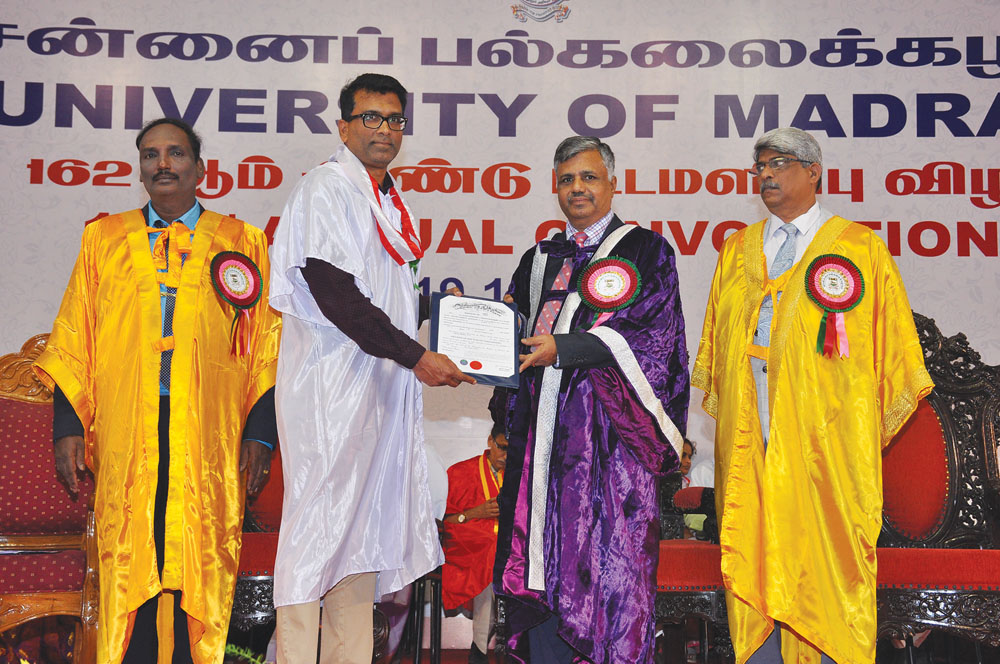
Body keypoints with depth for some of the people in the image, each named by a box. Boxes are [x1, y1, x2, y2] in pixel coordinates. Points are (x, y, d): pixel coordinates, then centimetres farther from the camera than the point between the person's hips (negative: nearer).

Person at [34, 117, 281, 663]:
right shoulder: (103, 239, 15)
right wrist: (68, 425, 4)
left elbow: (266, 347, 7)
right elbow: (73, 342, 13)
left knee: (200, 573, 0)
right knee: (128, 568, 1)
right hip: (124, 439, 1)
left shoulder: (242, 244, 11)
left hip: (210, 442, -1)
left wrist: (261, 433, 0)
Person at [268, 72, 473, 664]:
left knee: (364, 525, 8)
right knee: (319, 518, -7)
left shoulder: (392, 202, 20)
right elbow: (334, 294, -16)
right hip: (330, 384, -8)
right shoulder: (326, 187, -6)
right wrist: (417, 357, -15)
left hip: (383, 386, 8)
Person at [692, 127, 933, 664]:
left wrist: (866, 435, 6)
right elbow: (713, 351, 20)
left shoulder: (862, 250, 6)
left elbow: (896, 357, 7)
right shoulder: (736, 251, 16)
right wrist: (728, 417, 13)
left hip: (827, 447, -3)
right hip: (746, 451, 3)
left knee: (827, 574, -1)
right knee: (753, 572, 4)